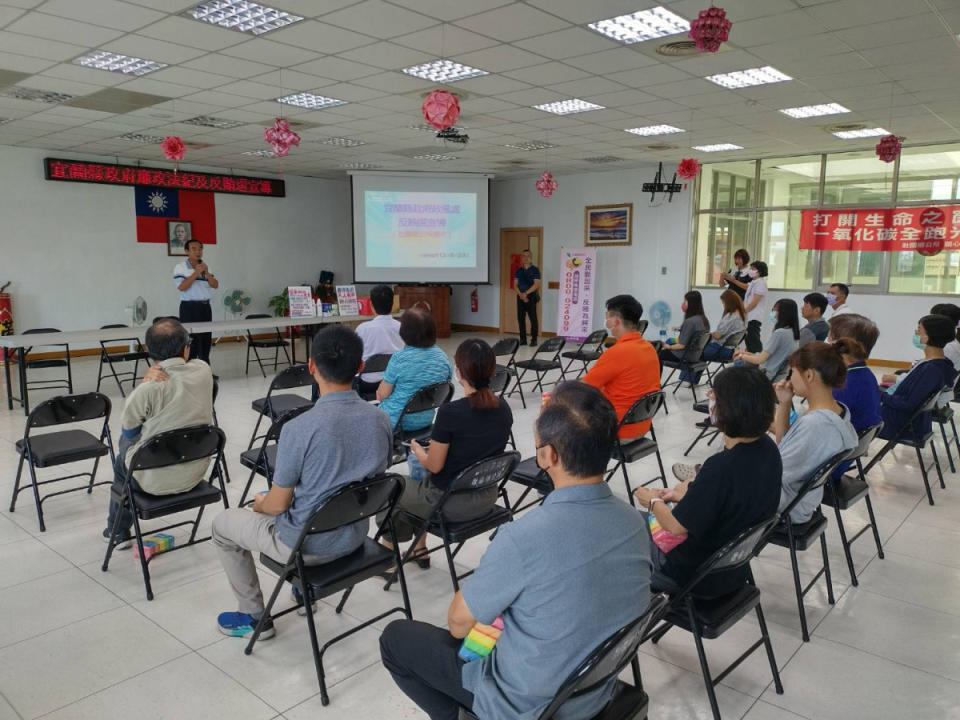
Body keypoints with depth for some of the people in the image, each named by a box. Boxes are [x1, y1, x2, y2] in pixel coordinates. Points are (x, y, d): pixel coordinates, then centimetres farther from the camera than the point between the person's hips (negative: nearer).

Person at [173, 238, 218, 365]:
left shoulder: (206, 267, 12)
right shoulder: (180, 268, -5)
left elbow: (215, 285, 4)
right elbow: (182, 287, -17)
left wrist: (206, 273, -11)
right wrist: (196, 273, -18)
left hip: (205, 307, 6)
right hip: (189, 307, -6)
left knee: (206, 340, 11)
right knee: (191, 342, -7)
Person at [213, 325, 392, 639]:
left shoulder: (299, 429, -28)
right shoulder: (381, 420, -11)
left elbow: (277, 505, -16)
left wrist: (261, 504, 9)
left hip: (307, 545, -5)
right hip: (355, 535, 6)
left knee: (223, 524, 20)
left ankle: (254, 617, 29)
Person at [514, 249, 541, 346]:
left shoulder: (535, 270, 0)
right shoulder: (518, 270, 12)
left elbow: (536, 284, -8)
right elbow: (515, 284, 7)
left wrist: (526, 293, -15)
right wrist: (520, 294, -10)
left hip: (531, 296, -4)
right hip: (520, 297, 4)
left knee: (533, 318, -6)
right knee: (520, 318, 4)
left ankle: (534, 340, -3)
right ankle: (523, 339, 12)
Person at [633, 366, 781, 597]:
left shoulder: (720, 467, -35)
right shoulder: (767, 447, -11)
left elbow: (676, 527, -23)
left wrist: (653, 502, -4)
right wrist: (688, 494, 5)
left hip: (700, 577, -8)